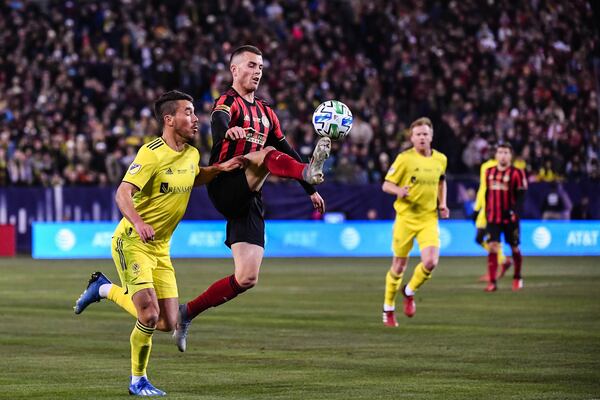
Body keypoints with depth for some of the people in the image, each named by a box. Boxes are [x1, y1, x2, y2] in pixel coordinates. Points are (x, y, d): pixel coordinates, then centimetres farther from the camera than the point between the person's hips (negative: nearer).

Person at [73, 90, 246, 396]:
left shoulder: (192, 154, 6)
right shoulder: (152, 153, -18)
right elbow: (123, 193, -26)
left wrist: (220, 168, 12)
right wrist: (138, 222, -45)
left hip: (160, 247, 8)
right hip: (132, 242, -8)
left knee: (167, 324, 4)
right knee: (150, 316, -20)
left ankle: (105, 289, 25)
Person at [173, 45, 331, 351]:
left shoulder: (266, 113, 23)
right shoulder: (228, 102, -1)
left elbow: (286, 150, 28)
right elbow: (217, 121, -26)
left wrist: (310, 190, 21)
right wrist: (227, 131, -51)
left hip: (249, 202, 7)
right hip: (224, 187, -7)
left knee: (247, 278, -2)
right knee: (267, 152, -34)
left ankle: (188, 313, 12)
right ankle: (310, 171, -67)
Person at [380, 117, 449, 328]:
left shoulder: (440, 159, 5)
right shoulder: (404, 158, -8)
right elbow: (386, 185, -4)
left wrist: (442, 204, 11)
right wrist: (399, 191, -25)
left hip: (429, 218, 3)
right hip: (406, 217, -3)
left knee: (430, 262, -15)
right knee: (399, 265, 5)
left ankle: (409, 292, 15)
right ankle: (388, 309, 24)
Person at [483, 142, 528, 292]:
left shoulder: (516, 173, -6)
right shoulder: (489, 172, 10)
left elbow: (521, 195, -10)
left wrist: (514, 210, -22)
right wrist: (486, 211, 18)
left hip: (510, 218, -3)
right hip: (493, 217, 3)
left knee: (514, 248, 9)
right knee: (492, 247, -9)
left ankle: (517, 278, 29)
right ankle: (492, 282, -10)